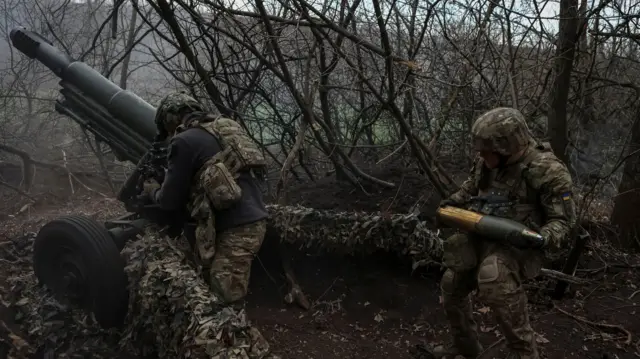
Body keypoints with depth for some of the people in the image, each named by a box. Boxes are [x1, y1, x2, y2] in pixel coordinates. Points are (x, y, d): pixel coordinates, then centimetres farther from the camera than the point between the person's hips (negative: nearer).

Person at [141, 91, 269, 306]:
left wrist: (153, 191, 21)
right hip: (254, 220, 9)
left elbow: (171, 201, -1)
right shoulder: (226, 129, 18)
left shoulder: (184, 141, -5)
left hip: (235, 229, -9)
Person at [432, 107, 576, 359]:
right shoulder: (486, 161, -1)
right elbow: (471, 186, 22)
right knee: (452, 285, 10)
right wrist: (454, 201, 4)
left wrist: (541, 238, -33)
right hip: (479, 237, 7)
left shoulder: (546, 169, -20)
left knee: (494, 282, -34)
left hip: (517, 244, -7)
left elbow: (563, 220, -14)